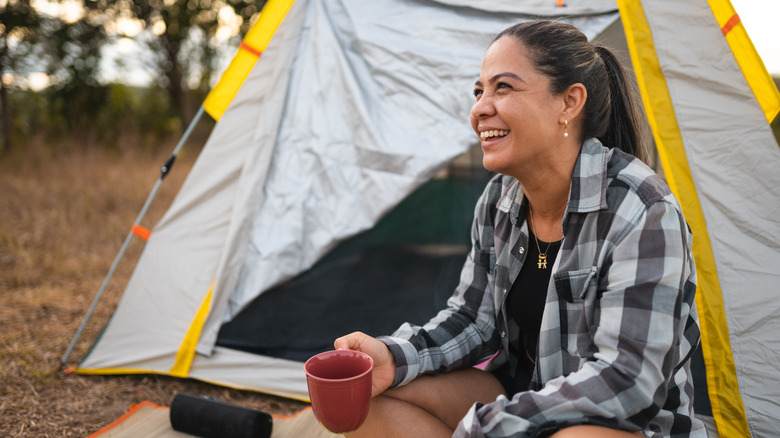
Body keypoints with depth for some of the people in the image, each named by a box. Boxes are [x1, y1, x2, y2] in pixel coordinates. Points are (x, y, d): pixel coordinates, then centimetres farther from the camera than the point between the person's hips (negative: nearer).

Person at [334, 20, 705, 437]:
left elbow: (626, 380, -26)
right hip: (517, 396, 6)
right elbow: (473, 318, 6)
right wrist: (395, 357, -14)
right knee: (368, 393, -10)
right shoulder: (499, 200, -1)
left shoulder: (642, 214, -23)